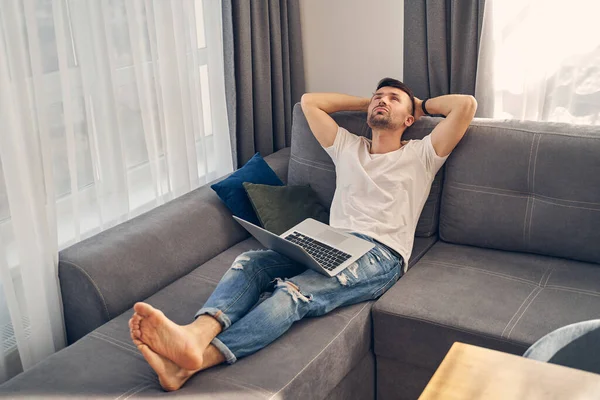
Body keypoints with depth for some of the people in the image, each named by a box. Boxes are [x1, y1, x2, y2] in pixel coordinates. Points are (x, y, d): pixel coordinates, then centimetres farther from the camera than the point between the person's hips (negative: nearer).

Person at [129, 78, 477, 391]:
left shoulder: (421, 154, 16)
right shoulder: (347, 147, 29)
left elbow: (466, 105, 6)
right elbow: (310, 101, 33)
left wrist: (423, 105, 24)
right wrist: (367, 102, 35)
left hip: (381, 257, -5)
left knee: (292, 293, -33)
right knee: (249, 261, -25)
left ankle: (193, 361, -53)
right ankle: (196, 334, -51)